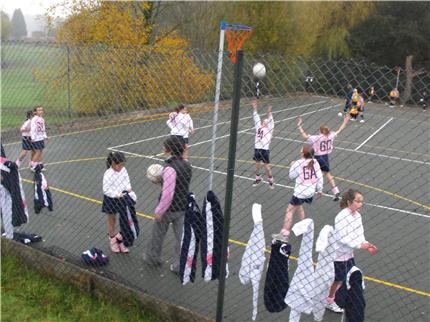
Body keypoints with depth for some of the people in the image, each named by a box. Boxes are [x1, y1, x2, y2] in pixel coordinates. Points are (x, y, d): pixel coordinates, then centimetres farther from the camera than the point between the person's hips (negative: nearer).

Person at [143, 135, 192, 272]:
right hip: (183, 208, 6)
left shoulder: (170, 168, -26)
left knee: (158, 235, 18)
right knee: (181, 237, 13)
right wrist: (161, 180, 13)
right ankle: (180, 265, 22)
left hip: (169, 209, -6)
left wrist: (159, 211, -17)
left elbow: (167, 195, -27)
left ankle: (153, 257, 39)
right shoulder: (187, 165, -1)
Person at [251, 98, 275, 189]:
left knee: (267, 167, 1)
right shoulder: (258, 127, 11)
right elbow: (256, 118, 6)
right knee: (257, 165, 16)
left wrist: (269, 113, -27)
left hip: (265, 150, -4)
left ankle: (271, 181, 17)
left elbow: (270, 121, -12)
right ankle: (258, 179, 35)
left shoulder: (269, 129, 2)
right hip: (257, 149, 4)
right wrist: (255, 108, -2)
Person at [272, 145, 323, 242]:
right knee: (299, 205, 31)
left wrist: (292, 165, 17)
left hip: (300, 193, -6)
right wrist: (319, 190, 14)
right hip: (311, 192, 7)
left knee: (290, 211, -1)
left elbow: (292, 176, 0)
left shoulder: (298, 163, -14)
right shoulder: (315, 162, -2)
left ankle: (284, 235, -4)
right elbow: (320, 177, 2)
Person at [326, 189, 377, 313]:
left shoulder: (357, 215, -1)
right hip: (338, 253, -8)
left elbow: (359, 233, 5)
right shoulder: (342, 217, -27)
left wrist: (366, 244, -11)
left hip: (349, 252, 8)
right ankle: (330, 301, 31)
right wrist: (359, 245, -29)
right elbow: (342, 238, -29)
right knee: (339, 279, 8)